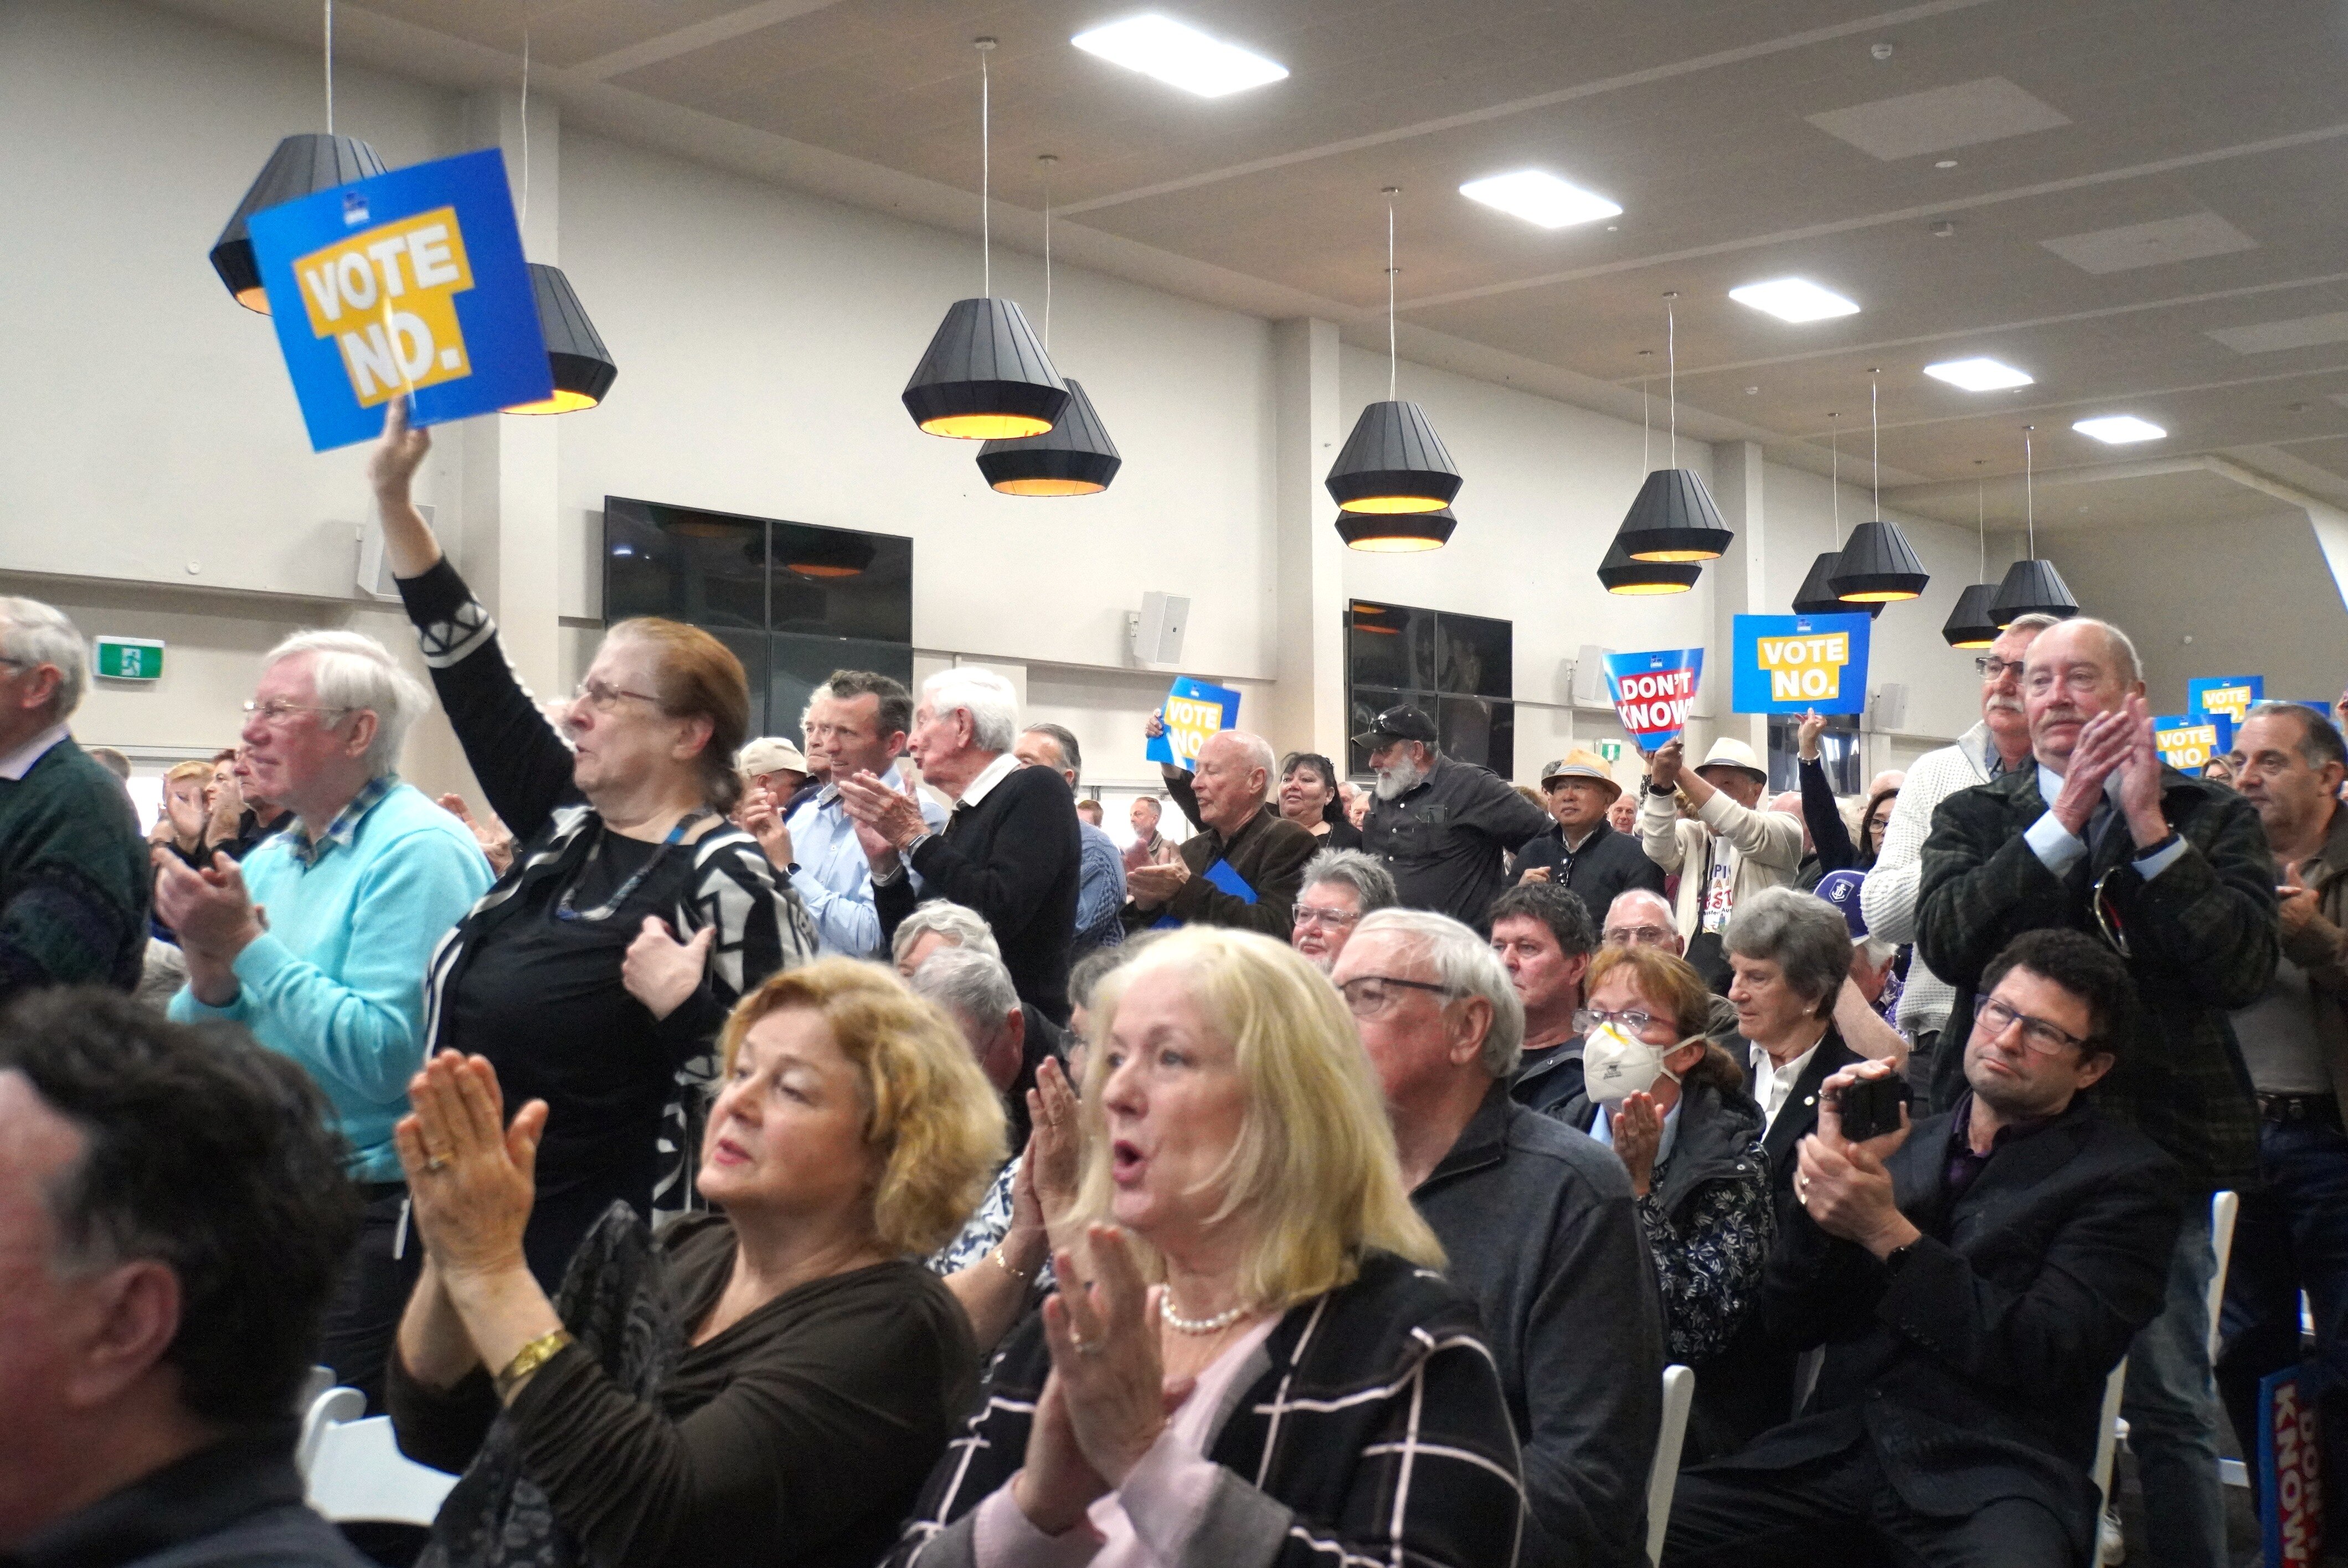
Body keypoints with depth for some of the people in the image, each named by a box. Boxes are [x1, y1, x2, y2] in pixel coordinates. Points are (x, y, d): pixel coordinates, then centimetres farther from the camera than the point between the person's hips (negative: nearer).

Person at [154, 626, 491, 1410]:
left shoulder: (419, 852, -15)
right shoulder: (267, 862, 10)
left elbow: (385, 1058, -23)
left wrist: (248, 944, -19)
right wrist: (210, 970, -9)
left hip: (372, 1217, -8)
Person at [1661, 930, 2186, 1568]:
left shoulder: (2125, 1176, 5)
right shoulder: (1905, 1144, 17)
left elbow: (2049, 1356, -7)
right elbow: (1794, 1323, 10)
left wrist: (1888, 1234, -13)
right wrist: (1834, 1172, -5)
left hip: (1996, 1470, -3)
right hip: (1840, 1447, 3)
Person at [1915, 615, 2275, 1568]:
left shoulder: (2214, 820, 5)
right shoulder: (1974, 818, 9)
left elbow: (2241, 969, -10)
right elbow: (1944, 940, -10)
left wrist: (2150, 827, -12)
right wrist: (2064, 819, -13)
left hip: (2157, 1139, -1)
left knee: (2170, 1408, 4)